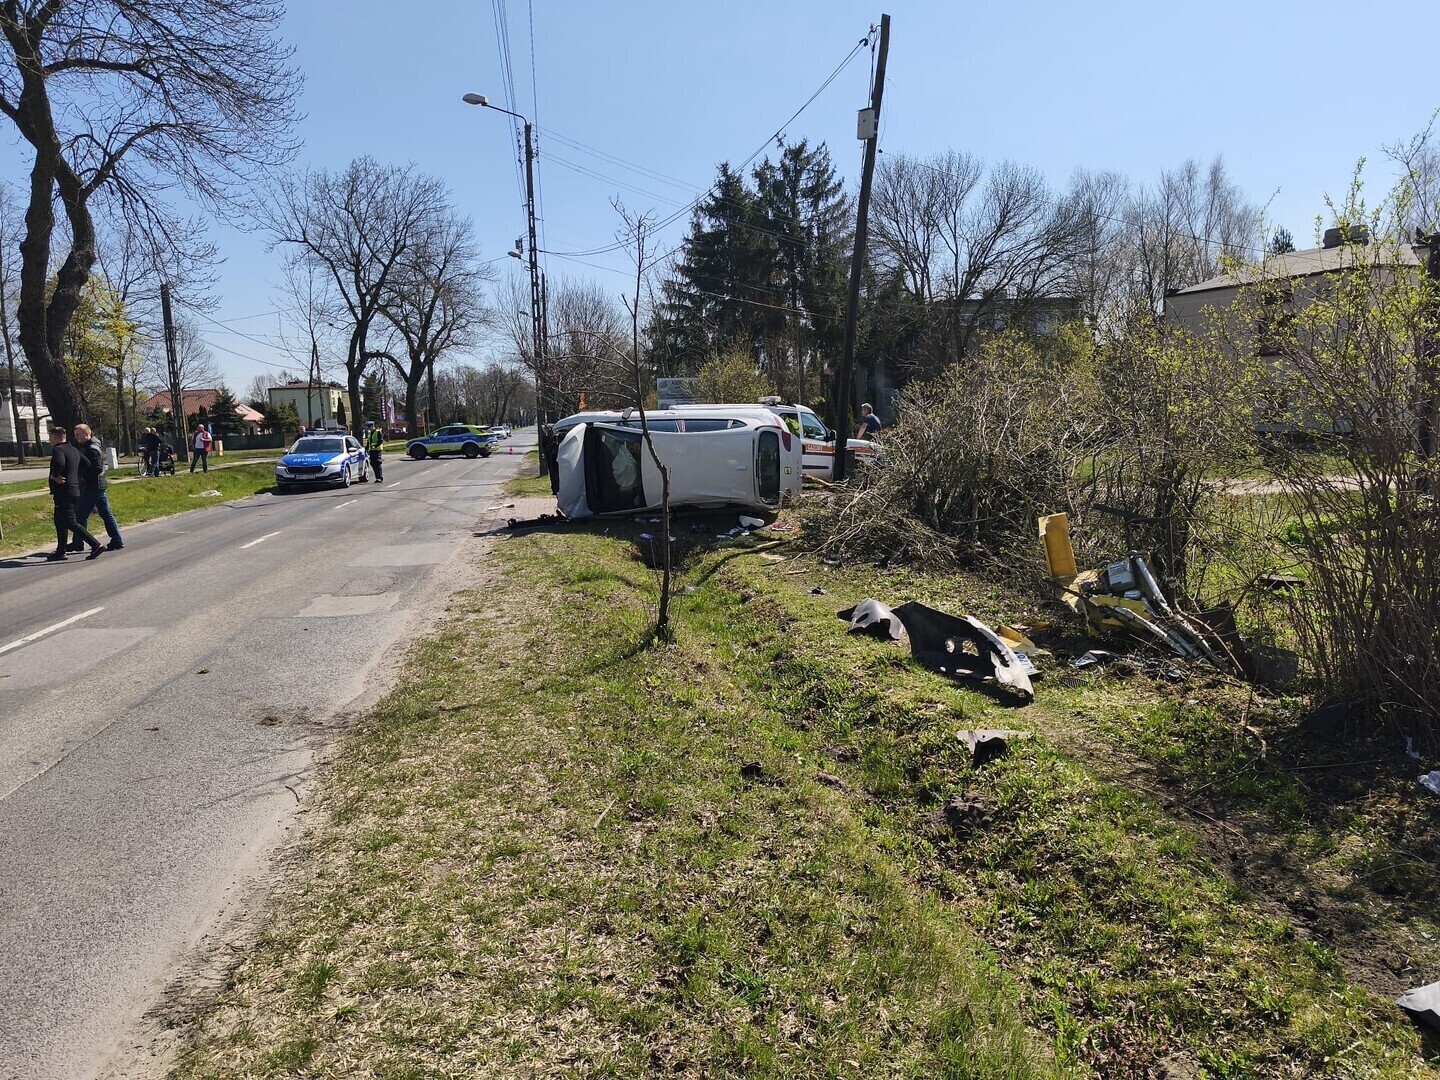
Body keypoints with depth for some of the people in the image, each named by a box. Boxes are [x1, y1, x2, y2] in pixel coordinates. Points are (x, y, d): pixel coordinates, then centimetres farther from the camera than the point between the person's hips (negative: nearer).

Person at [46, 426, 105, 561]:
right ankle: (60, 552, 23)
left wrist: (54, 476, -17)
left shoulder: (58, 450, -14)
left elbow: (59, 464, -33)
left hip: (63, 492, -10)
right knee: (60, 521, 18)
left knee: (70, 523, -10)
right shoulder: (74, 450, 14)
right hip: (74, 490, 10)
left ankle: (96, 545, -17)